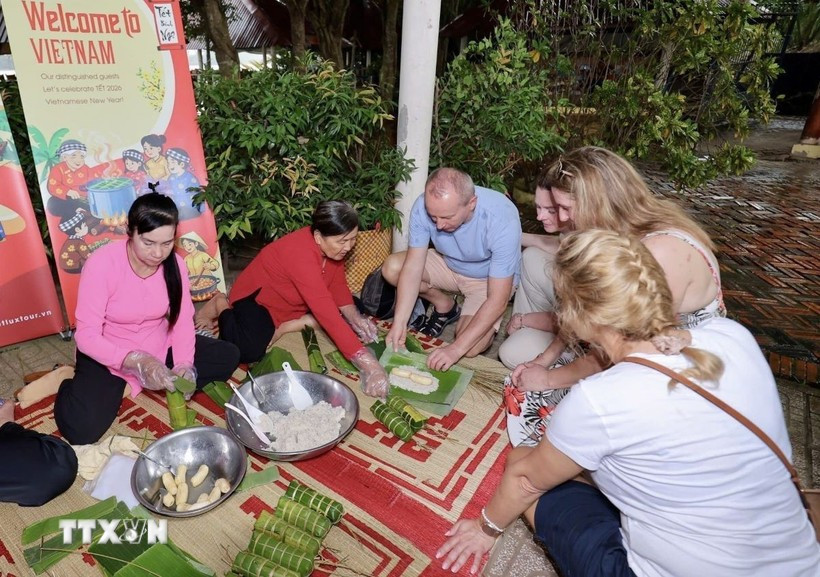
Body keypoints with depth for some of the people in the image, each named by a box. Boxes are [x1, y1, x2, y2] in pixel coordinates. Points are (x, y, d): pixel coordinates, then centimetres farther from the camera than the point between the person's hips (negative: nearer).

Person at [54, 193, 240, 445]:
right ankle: (75, 384, 13)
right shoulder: (101, 264, -25)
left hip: (158, 347, 5)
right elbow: (87, 336, -24)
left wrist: (185, 364, -26)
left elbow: (183, 319, -9)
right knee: (82, 428, -23)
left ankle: (130, 385, -1)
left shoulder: (174, 263, -12)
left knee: (228, 356, -6)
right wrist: (137, 362, -38)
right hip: (108, 355, -4)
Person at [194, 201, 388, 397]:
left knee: (357, 308, -4)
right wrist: (367, 363, -48)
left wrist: (355, 317, -23)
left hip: (293, 302, 8)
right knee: (251, 351, -30)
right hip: (258, 297, -7)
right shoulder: (301, 254, -40)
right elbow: (328, 314, -46)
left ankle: (281, 326, -2)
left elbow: (338, 284, -3)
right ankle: (221, 305, 2)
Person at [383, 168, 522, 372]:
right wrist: (399, 323, -29)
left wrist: (456, 348, -35)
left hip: (488, 279, -4)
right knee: (391, 268, -18)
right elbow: (413, 266, -20)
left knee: (471, 349, -25)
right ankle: (445, 306, 6)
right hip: (449, 266, 4)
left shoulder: (502, 221, -37)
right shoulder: (424, 206, -27)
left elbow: (498, 301, -33)